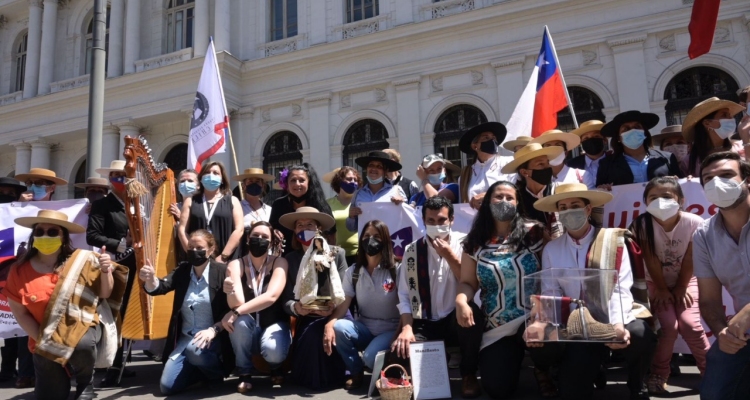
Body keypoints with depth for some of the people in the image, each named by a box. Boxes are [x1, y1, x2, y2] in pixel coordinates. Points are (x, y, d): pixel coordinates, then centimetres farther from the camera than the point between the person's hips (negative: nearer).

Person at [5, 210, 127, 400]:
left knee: (82, 345, -37)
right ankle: (60, 377, 41)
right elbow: (21, 313, -1)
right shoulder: (19, 271, -7)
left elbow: (105, 294, -5)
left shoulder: (81, 261, -11)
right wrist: (42, 340, -10)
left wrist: (105, 271, -23)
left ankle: (85, 384, -5)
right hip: (45, 341, 2)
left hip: (83, 325, -2)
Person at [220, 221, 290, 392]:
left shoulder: (279, 263, -9)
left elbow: (271, 296, -25)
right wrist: (230, 292, -44)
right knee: (240, 320, -32)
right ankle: (244, 374, -9)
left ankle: (276, 367, 7)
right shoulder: (236, 265, -8)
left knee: (273, 351, -33)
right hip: (246, 331, 1)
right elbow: (237, 304, -21)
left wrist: (235, 312, -32)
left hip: (274, 325, -1)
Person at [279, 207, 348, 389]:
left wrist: (334, 306, -24)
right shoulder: (290, 259, 9)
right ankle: (313, 378, -1)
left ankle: (333, 376, -3)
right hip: (307, 320, 1)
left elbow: (345, 292, -2)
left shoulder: (337, 253, 5)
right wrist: (295, 308, -24)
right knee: (310, 336, -32)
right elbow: (286, 300, 0)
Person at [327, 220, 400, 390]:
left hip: (389, 330, -3)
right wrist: (329, 324, -25)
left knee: (370, 357, -32)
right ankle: (355, 371, -1)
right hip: (363, 328, 4)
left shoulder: (396, 270, -7)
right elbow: (344, 304, -5)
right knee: (337, 327, -27)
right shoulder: (353, 272, 3)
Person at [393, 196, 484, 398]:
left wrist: (449, 256, -19)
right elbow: (405, 295, -2)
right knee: (399, 352, -27)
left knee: (471, 311, -36)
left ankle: (468, 374, -9)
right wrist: (407, 328, -16)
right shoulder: (412, 250, 2)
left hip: (458, 321, -1)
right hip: (425, 325, 1)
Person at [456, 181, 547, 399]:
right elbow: (467, 283, 4)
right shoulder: (475, 242, 3)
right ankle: (515, 355, 31)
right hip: (497, 329, 2)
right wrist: (461, 300, -16)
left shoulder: (533, 232, -4)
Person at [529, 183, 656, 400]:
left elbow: (621, 289, -9)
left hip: (612, 320, 0)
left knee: (640, 336, -33)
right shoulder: (551, 249, 4)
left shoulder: (613, 240, -1)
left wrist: (617, 324, -27)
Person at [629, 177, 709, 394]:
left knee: (689, 324, -16)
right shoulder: (643, 224, -21)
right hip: (657, 282, 0)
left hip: (686, 281, 0)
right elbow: (651, 260, -17)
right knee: (668, 326, -14)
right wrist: (662, 289, -12)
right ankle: (658, 376, 3)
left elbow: (689, 259, -12)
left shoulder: (694, 222, -21)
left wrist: (681, 288, -8)